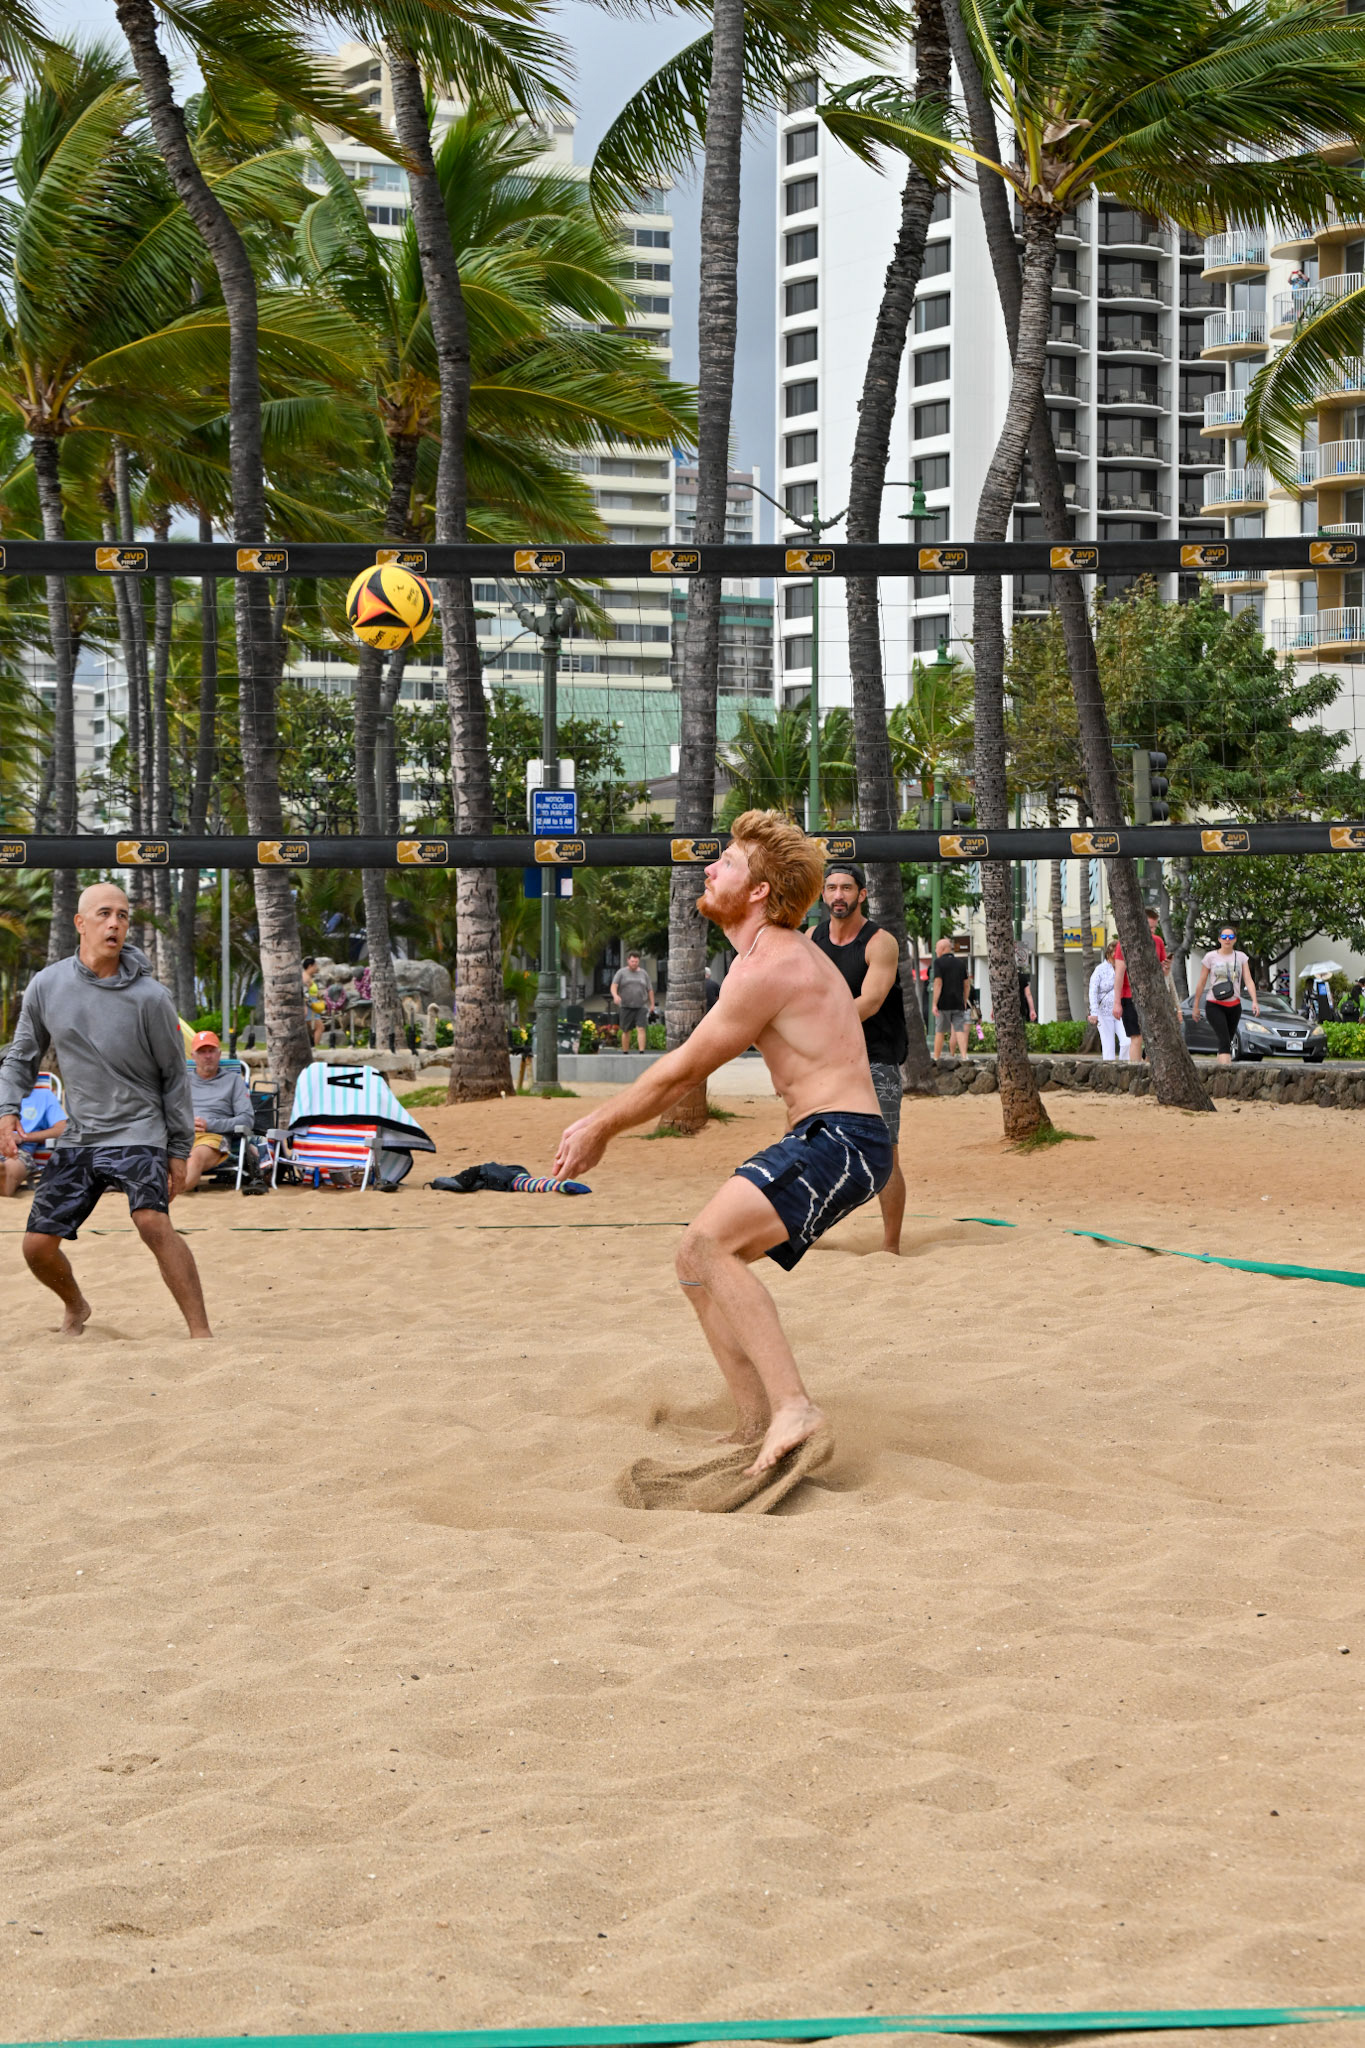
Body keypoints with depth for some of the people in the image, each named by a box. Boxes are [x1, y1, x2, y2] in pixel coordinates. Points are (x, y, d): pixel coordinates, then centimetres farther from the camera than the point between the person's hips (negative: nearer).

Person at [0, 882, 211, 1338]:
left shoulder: (149, 997, -10)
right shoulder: (46, 985, -1)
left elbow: (175, 1075, 0)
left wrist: (180, 1150, 1)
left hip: (138, 1132, -4)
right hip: (77, 1137, 4)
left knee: (153, 1222, -28)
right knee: (38, 1244, 1)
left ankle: (201, 1334, -26)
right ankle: (76, 1308, 34)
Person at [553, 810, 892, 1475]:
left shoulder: (768, 967, -15)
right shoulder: (783, 950, 19)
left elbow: (681, 1071, -7)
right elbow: (687, 1067, 28)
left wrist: (601, 1128, 5)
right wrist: (603, 1119, 26)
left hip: (840, 1140, -11)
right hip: (821, 1142, 11)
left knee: (708, 1244, -26)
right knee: (701, 1261, 13)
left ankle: (794, 1406, -34)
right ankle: (758, 1430, 13)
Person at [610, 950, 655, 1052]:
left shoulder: (643, 974, 8)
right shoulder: (621, 973, 1)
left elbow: (650, 990, 13)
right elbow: (613, 986, -11)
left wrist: (652, 1004, 8)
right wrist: (615, 996, -31)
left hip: (641, 1007, 0)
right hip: (626, 1007, 0)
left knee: (641, 1029, -14)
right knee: (626, 1031, 5)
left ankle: (642, 1053, -21)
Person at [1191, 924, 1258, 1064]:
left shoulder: (1241, 957, 8)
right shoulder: (1210, 957, 1)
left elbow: (1248, 981, -1)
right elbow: (1201, 983, 5)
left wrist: (1254, 1001, -16)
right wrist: (1195, 1006, 6)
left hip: (1234, 1006, 4)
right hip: (1215, 1005, -4)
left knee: (1228, 1041, 8)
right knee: (1224, 1041, -18)